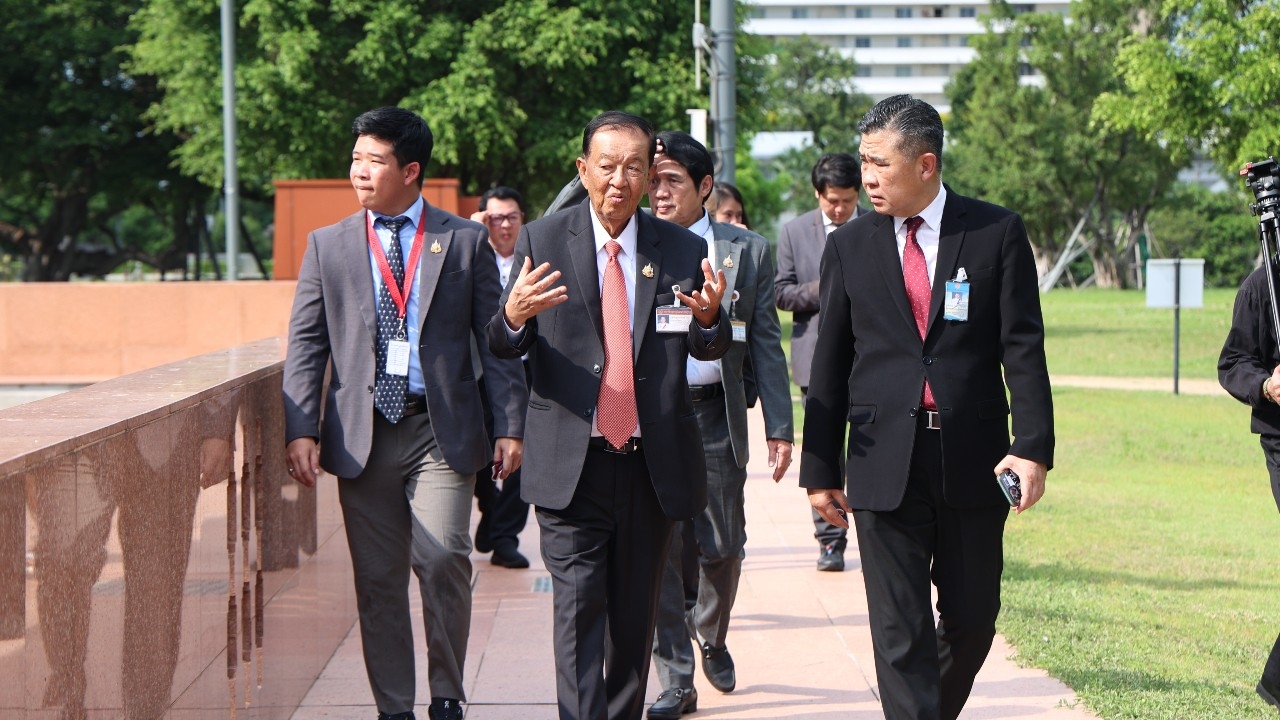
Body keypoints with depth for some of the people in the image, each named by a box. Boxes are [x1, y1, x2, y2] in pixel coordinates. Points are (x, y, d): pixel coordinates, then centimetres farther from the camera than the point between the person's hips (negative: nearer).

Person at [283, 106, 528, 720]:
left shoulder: (465, 241, 7)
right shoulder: (328, 246, 11)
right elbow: (305, 344, 8)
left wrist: (510, 426, 0)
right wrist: (300, 429, -3)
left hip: (442, 431, -2)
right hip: (361, 433, 2)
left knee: (443, 561, -13)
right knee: (377, 578, 3)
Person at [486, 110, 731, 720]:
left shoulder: (682, 250, 6)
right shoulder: (540, 242, 2)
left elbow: (708, 350, 5)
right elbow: (502, 347, 1)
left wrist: (709, 317, -19)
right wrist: (513, 316, -23)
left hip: (653, 464, 2)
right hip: (571, 464, -2)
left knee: (635, 617, 12)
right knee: (578, 609, -11)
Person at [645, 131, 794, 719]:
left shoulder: (746, 251, 6)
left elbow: (766, 344, 5)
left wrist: (779, 427, 0)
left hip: (716, 414, 1)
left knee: (723, 548, 6)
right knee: (660, 551, -2)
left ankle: (711, 639, 36)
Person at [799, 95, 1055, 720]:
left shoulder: (998, 233, 2)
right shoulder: (849, 246, 7)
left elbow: (1023, 348, -2)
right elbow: (829, 365, 9)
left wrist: (1034, 447, -13)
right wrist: (819, 470, 7)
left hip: (974, 463, 0)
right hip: (884, 465, 0)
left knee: (972, 619, 9)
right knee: (900, 629, -3)